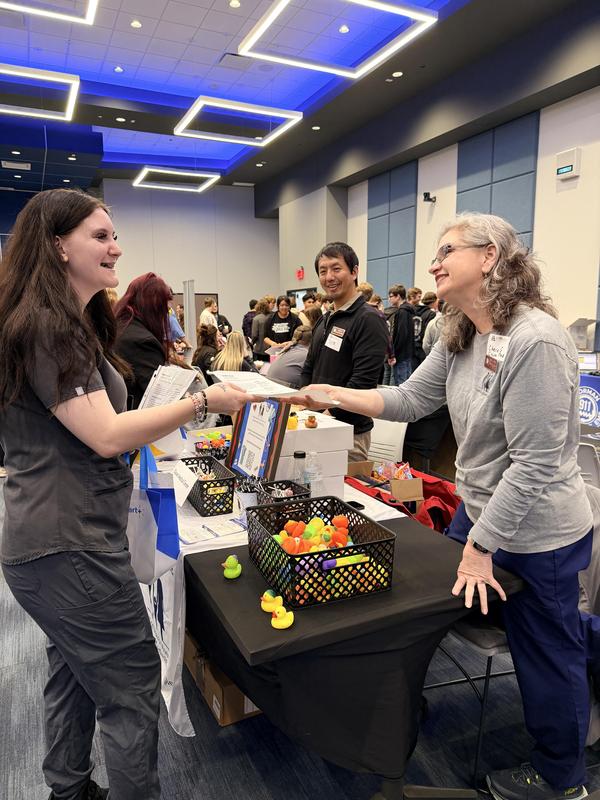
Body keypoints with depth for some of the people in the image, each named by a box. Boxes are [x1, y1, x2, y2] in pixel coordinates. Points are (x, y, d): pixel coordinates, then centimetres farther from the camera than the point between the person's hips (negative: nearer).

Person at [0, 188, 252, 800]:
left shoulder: (71, 325, 13)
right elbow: (106, 436, -23)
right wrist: (203, 401, -19)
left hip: (56, 542, 10)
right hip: (70, 548, -10)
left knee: (75, 676, 23)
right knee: (132, 689, 4)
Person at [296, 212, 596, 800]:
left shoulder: (534, 340, -27)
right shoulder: (461, 337, 0)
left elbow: (535, 463, -27)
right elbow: (411, 399, 4)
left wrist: (479, 546, -21)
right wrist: (335, 395, -6)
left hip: (535, 531, -8)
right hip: (479, 509, 9)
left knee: (546, 654, 14)